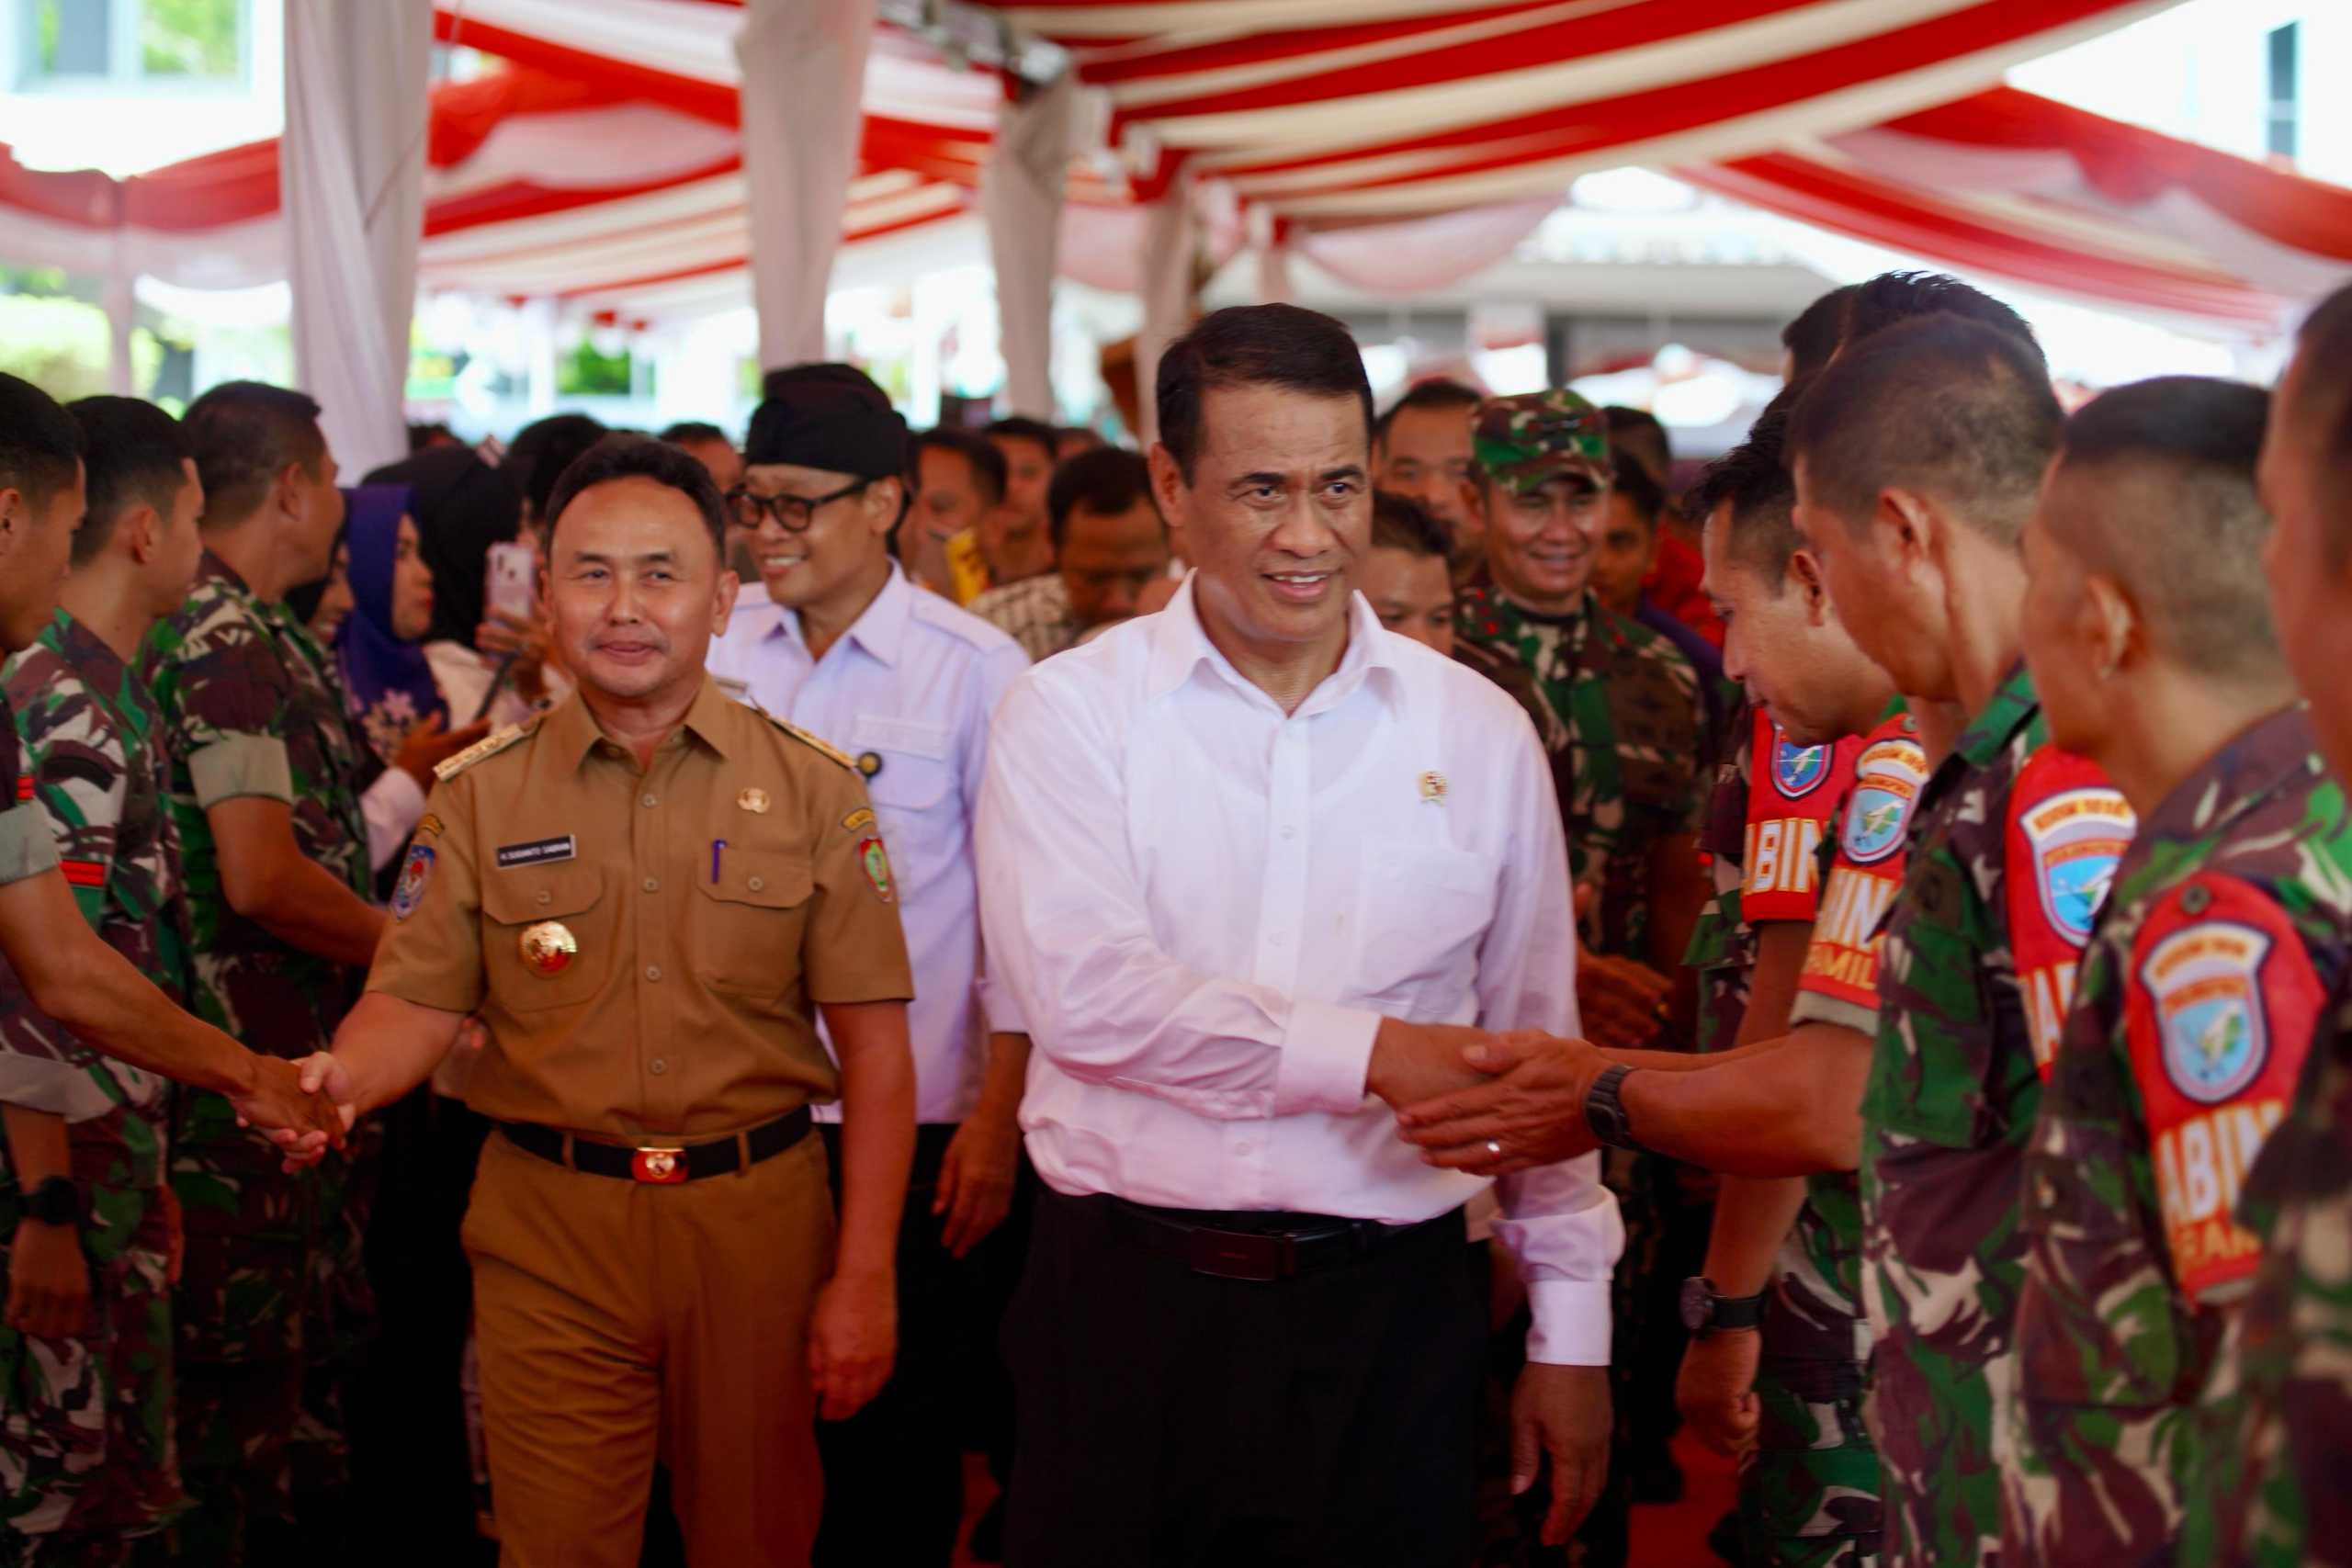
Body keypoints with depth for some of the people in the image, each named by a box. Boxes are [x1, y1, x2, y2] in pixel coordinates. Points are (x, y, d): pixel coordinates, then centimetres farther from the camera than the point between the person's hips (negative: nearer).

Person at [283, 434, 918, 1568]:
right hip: (550, 1228, 0)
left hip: (755, 1218, 0)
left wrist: (864, 1279, -6)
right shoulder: (481, 797, 3)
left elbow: (874, 1050, -1)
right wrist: (341, 1080, -25)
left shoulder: (814, 791, 0)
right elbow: (416, 1005, -1)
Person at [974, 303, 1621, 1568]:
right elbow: (1080, 989, -15)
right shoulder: (1070, 713, -1)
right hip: (1128, 1303, -1)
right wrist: (1365, 1053, -17)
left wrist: (1571, 1332, 10)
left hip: (1388, 1316, 2)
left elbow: (1535, 1048, 10)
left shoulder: (1477, 734, 6)